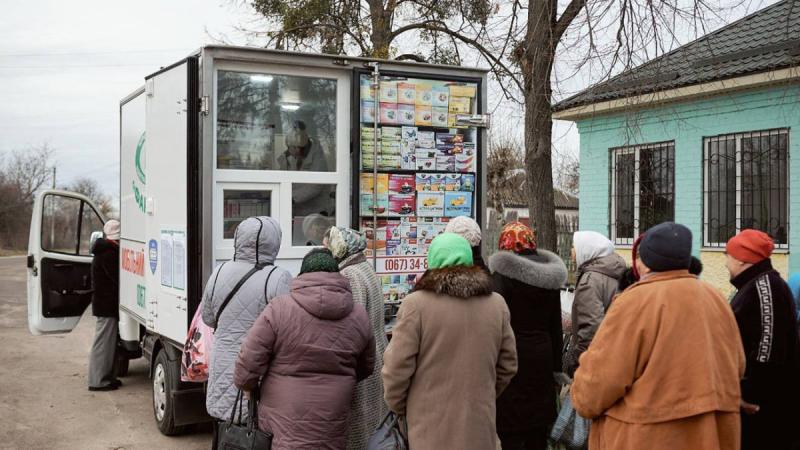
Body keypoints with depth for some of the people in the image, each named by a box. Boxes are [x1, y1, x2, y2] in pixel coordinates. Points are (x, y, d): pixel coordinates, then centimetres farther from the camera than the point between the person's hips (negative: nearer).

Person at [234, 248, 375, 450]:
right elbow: (366, 368, 15)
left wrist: (248, 386, 10)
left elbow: (249, 360, -10)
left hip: (285, 425, -3)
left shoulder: (279, 308, -10)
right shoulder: (359, 315, 2)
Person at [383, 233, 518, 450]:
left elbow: (397, 367, -10)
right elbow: (508, 364, 10)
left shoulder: (416, 303, -12)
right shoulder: (496, 304, 3)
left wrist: (398, 406, 7)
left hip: (430, 427, -3)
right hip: (480, 428, 4)